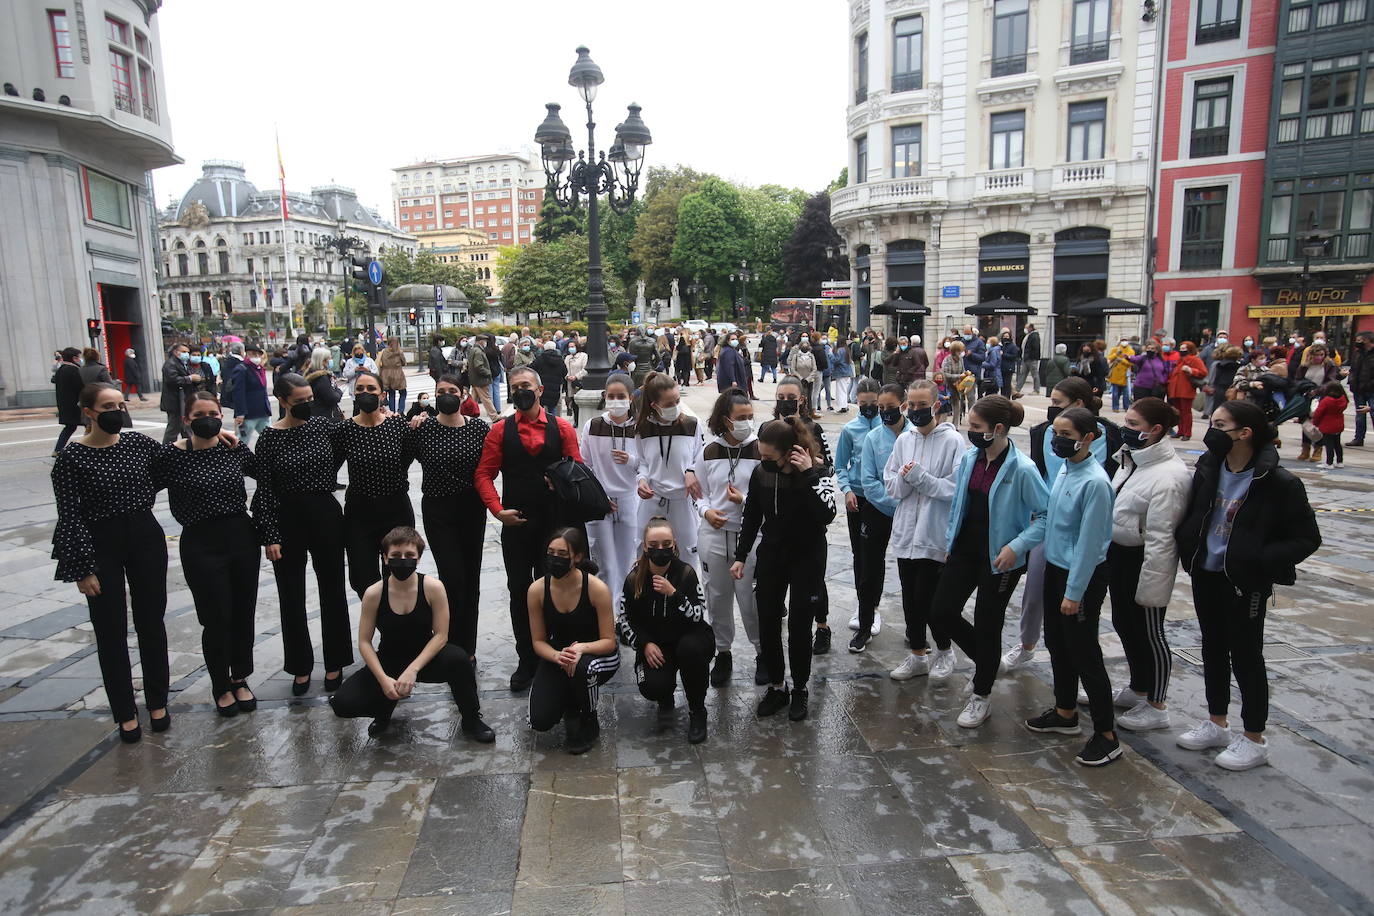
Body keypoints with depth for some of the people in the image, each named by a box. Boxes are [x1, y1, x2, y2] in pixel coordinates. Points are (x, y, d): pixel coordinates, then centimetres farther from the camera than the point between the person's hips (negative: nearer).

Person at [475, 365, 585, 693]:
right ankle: (526, 661, 21)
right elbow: (484, 473, 0)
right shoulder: (500, 430, 3)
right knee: (519, 592, 8)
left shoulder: (562, 428, 2)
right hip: (515, 523, 1)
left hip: (554, 522, -1)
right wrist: (497, 509, -12)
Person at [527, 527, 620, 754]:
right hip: (556, 654, 3)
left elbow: (609, 641, -17)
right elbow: (538, 641, -7)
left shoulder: (596, 588, -24)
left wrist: (581, 648, -37)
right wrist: (557, 656, -29)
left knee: (583, 668, -39)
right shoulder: (537, 589, -16)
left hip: (597, 653, -2)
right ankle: (569, 701, 21)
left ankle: (589, 724, -7)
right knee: (540, 722, -16)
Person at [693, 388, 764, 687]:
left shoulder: (760, 449, -7)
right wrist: (706, 511, -7)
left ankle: (763, 652, 26)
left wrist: (746, 500, -18)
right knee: (718, 598, 13)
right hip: (714, 535, 3)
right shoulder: (709, 451, 2)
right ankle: (723, 653, 31)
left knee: (751, 600, 4)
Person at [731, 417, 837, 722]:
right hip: (771, 556, 4)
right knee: (768, 626, 6)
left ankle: (800, 689, 23)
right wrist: (741, 556, 7)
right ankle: (777, 686, 25)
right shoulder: (761, 472, -7)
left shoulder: (817, 471, -17)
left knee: (799, 626, 2)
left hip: (807, 558, -3)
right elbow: (751, 517, 5)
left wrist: (808, 473, -34)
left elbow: (826, 515, -32)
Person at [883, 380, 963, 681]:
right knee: (910, 597, 13)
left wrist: (919, 476, -19)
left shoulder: (953, 440, -9)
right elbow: (891, 487, 8)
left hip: (936, 535, -6)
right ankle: (917, 656, 29)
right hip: (906, 532, 6)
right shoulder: (903, 440, 8)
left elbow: (956, 488, -16)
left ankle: (944, 649, 26)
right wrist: (904, 477, -13)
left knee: (927, 599, 0)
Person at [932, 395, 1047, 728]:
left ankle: (981, 696, 27)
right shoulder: (969, 458, -1)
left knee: (986, 625, 6)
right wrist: (950, 539, 11)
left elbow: (1047, 514, -16)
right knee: (942, 611, 5)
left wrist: (1016, 546, -22)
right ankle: (984, 657, 35)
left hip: (999, 559, -6)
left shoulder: (1022, 469, -20)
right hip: (965, 549, 6)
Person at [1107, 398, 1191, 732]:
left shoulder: (1169, 475, -24)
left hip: (1142, 561, -9)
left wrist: (1150, 584, -23)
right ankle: (1137, 689, 40)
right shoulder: (1132, 460, 6)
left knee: (1148, 633, 6)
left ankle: (1156, 707, 23)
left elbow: (1160, 536, -25)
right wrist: (1110, 552, 19)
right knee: (1124, 624, 21)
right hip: (1118, 553, 9)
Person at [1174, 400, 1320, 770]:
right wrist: (1187, 547, -2)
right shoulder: (1208, 469, -1)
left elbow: (1307, 539, -13)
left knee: (1245, 655, 7)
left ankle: (1254, 739, 25)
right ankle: (1216, 724, 35)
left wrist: (1260, 560, -24)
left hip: (1245, 583, -6)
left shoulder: (1277, 482, -18)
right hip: (1205, 574, 6)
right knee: (1213, 647, 18)